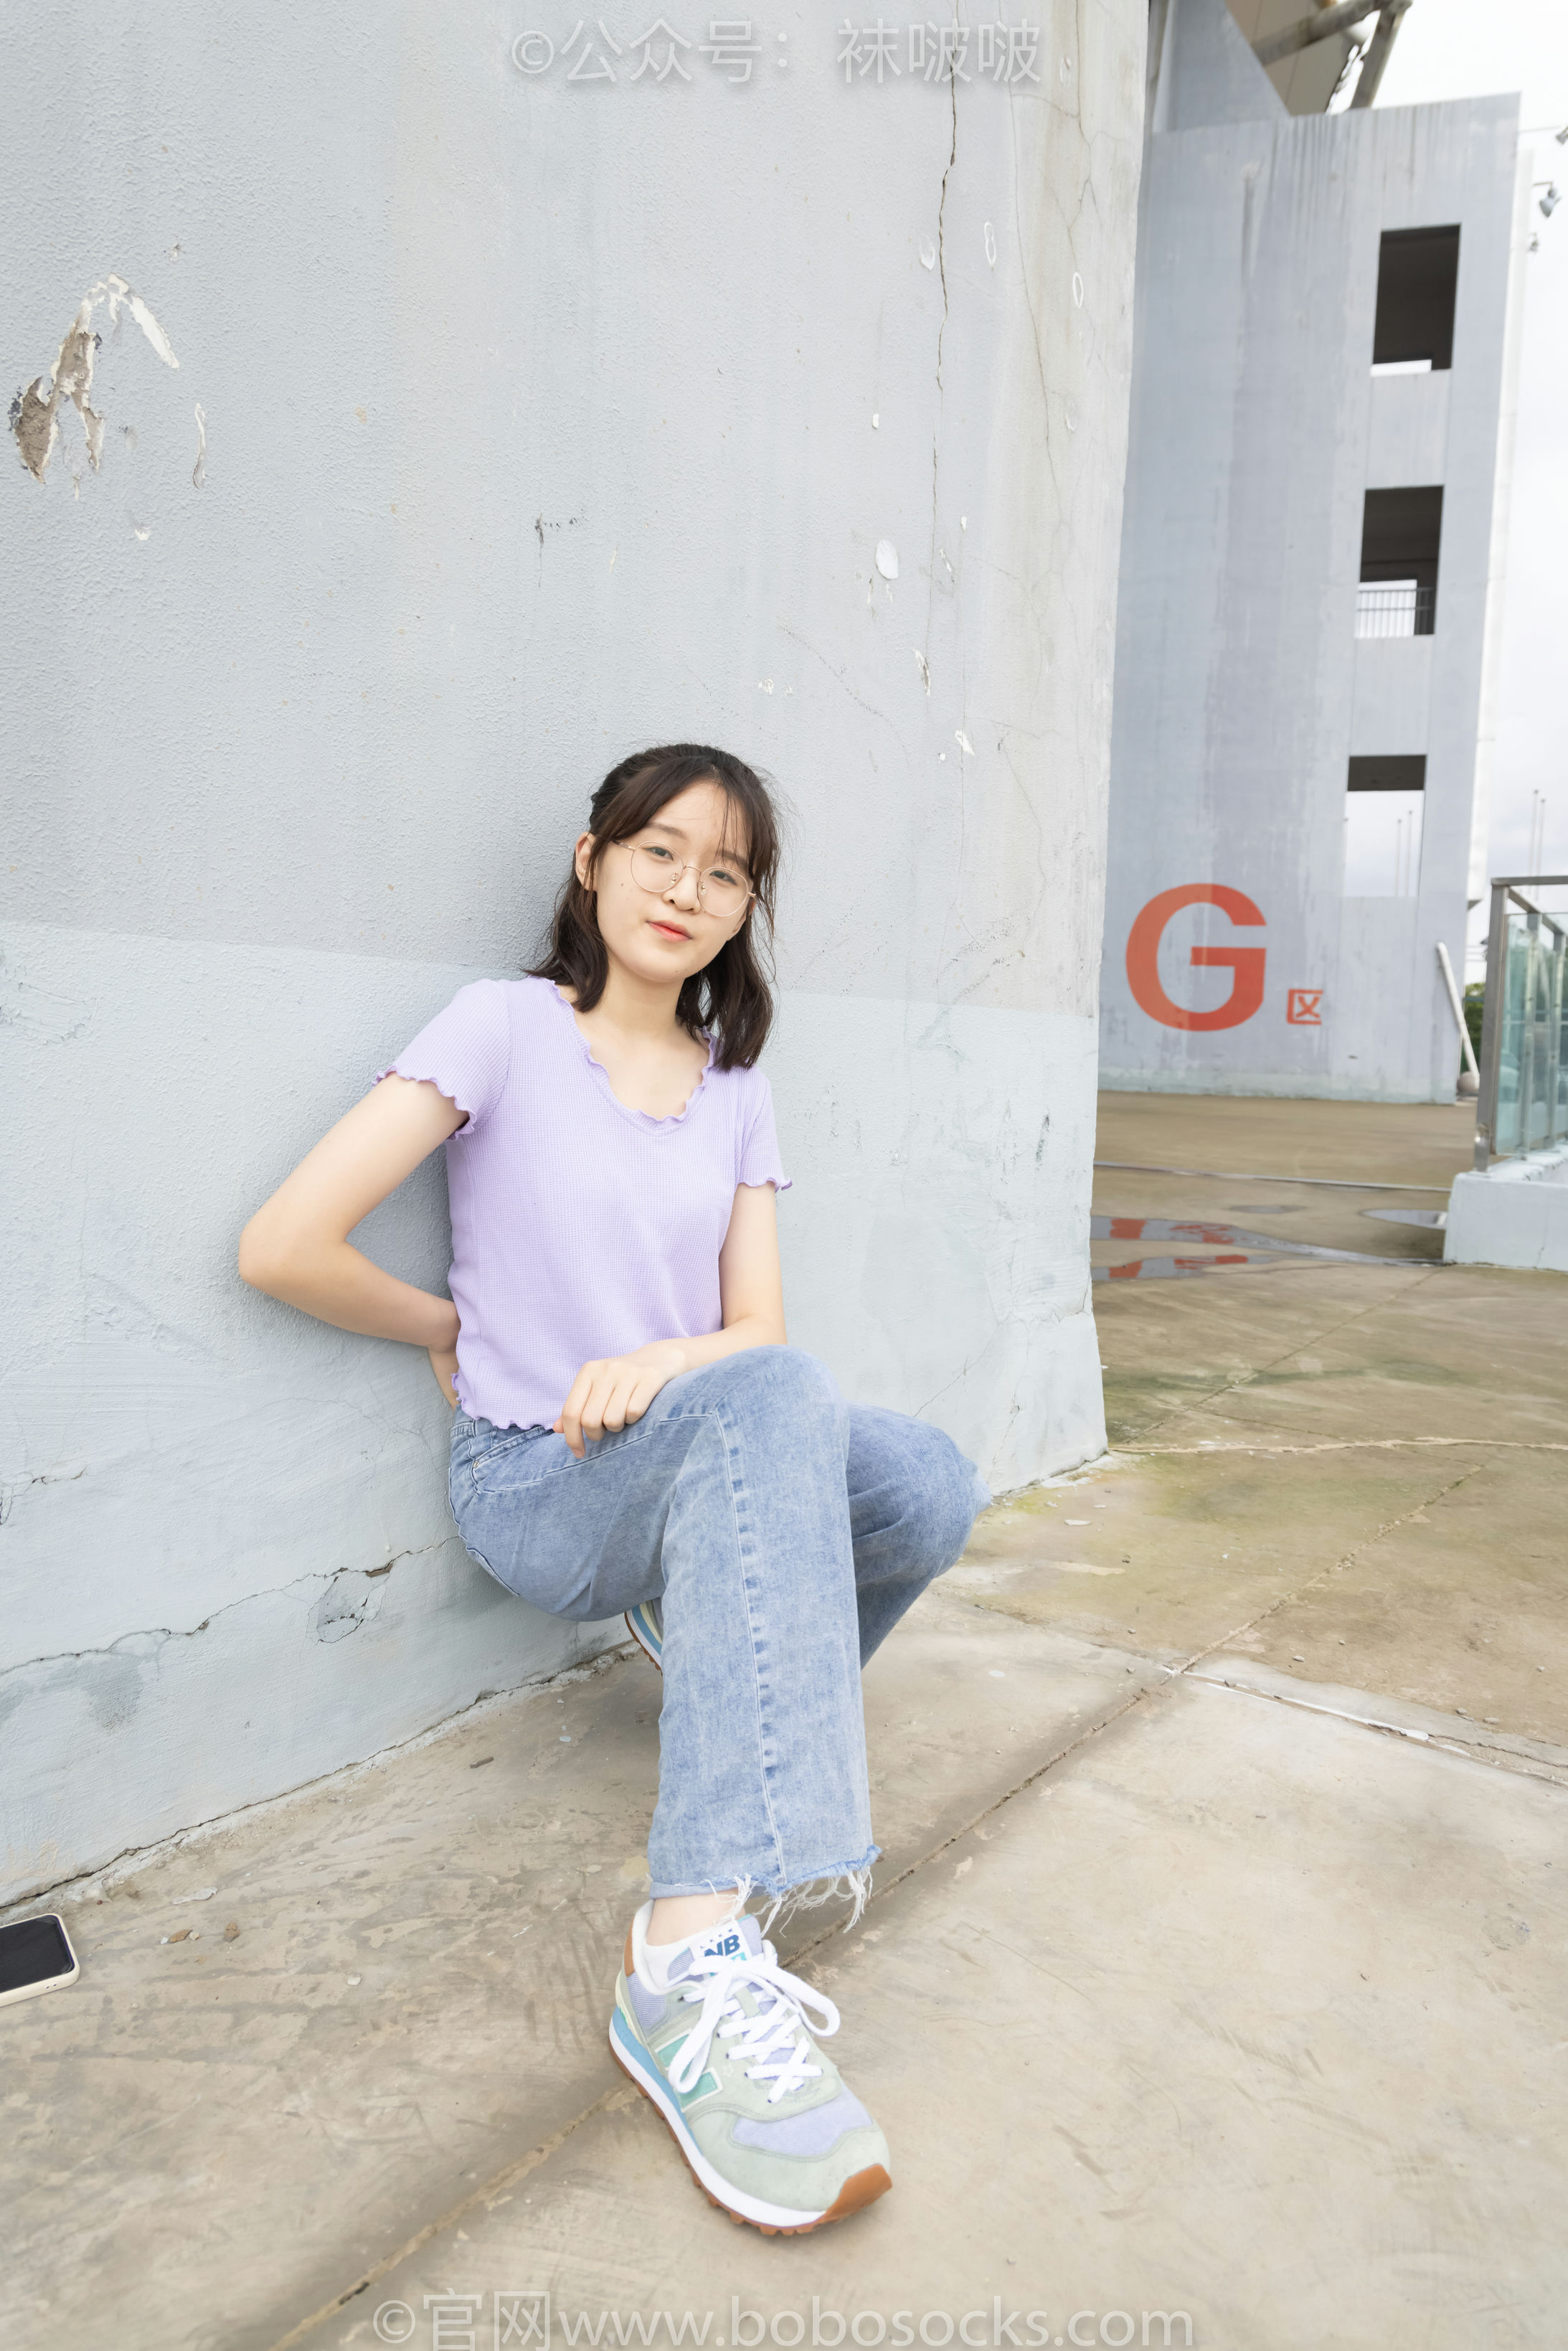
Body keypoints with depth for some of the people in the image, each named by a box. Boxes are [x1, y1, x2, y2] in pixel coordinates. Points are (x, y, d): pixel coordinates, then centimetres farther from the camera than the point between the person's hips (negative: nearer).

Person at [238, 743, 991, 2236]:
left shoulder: (733, 1086, 10)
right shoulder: (507, 1025, -8)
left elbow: (751, 1322, 2)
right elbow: (285, 1247, -14)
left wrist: (656, 1363, -19)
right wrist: (453, 1335, -1)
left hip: (688, 1459, 5)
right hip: (532, 1485, -5)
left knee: (928, 1488, -24)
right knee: (766, 1396, -37)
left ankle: (736, 1687, 7)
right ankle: (694, 1967, -42)